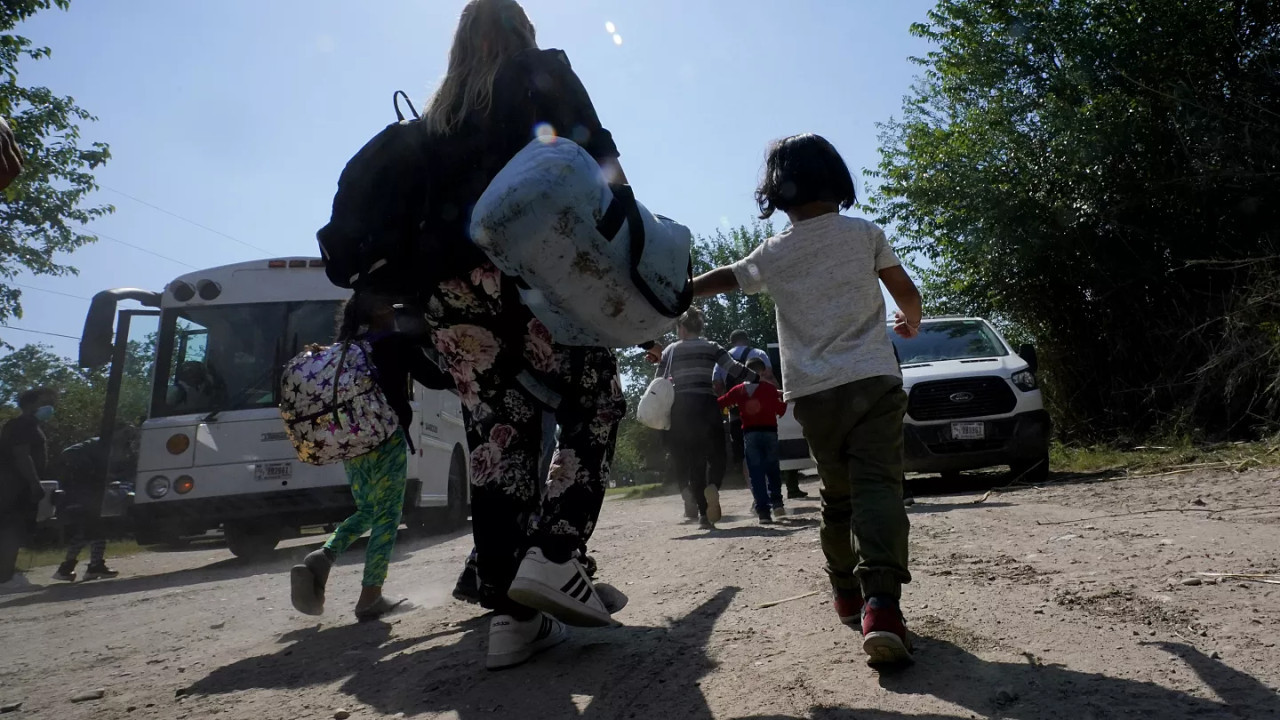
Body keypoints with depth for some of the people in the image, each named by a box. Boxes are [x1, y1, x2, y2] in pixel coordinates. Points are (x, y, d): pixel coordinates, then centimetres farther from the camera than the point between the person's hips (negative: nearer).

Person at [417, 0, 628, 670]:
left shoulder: (436, 112, 27)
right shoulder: (544, 70, 14)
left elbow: (418, 204, 20)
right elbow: (597, 156, -3)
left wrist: (422, 301, 22)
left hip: (449, 280, 5)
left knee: (495, 436, 3)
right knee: (595, 405, 7)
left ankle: (511, 616, 2)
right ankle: (551, 557, -9)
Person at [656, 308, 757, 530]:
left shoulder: (670, 351, 9)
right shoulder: (712, 348, 8)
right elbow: (735, 369, 1)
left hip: (680, 408, 1)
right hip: (706, 405, -1)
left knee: (692, 460, 7)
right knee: (716, 455, 10)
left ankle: (704, 514, 1)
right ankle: (712, 487, -23)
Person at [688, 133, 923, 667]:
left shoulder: (773, 254, 6)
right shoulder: (866, 233, 6)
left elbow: (719, 279, 16)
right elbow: (907, 293, 11)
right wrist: (910, 322, 32)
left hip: (814, 394, 2)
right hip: (874, 381, -2)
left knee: (837, 494, 17)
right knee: (877, 487, -11)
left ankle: (846, 593, 27)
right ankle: (880, 600, -28)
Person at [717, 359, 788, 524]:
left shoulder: (738, 390, 6)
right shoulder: (769, 388, 3)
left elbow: (720, 403, 7)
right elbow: (780, 411, 2)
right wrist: (784, 398, 19)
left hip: (750, 434, 0)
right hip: (769, 431, 0)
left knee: (756, 473, 1)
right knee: (772, 469, 16)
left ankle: (763, 510, -5)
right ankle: (776, 502, 8)